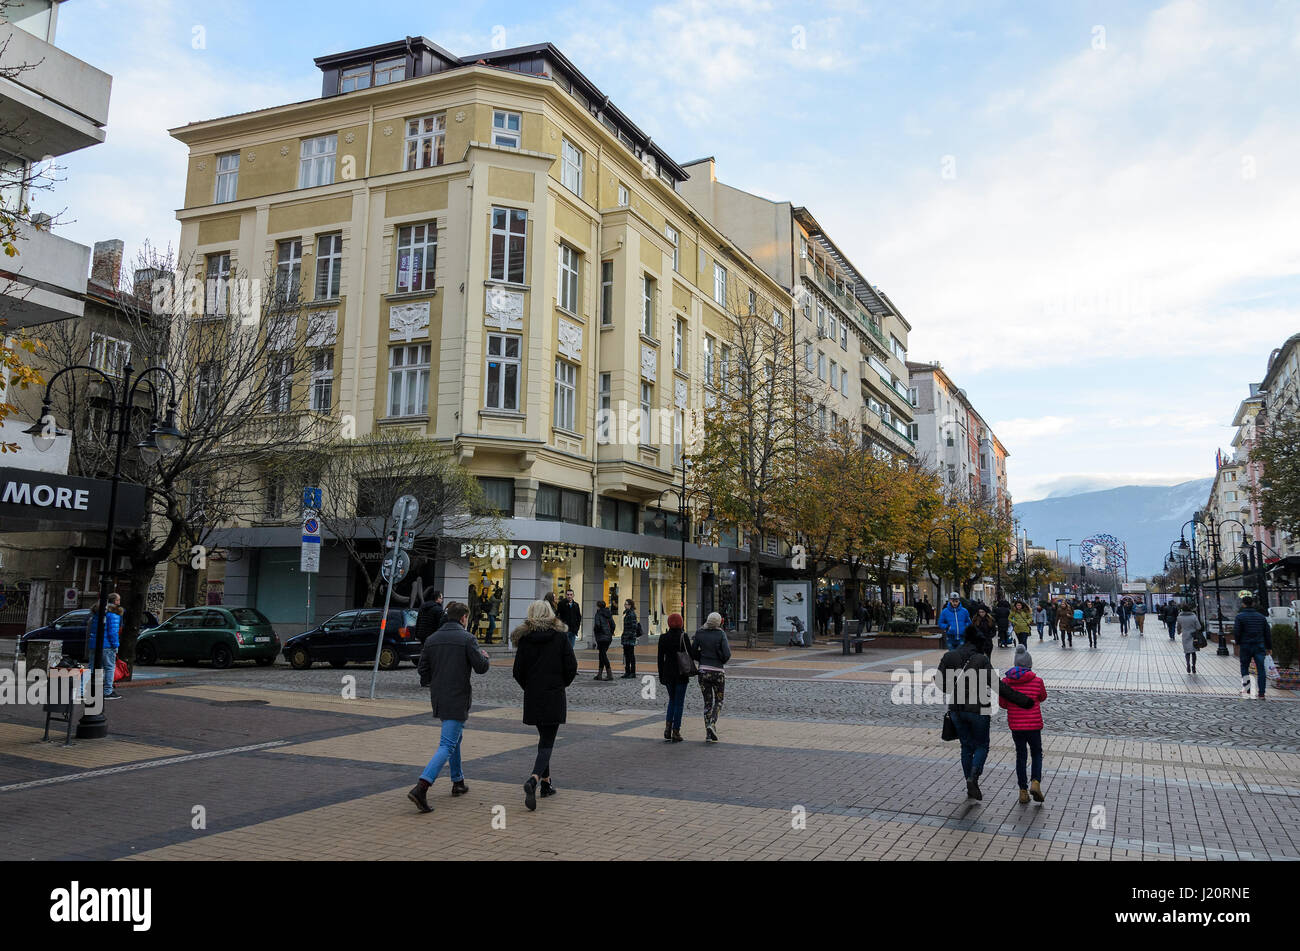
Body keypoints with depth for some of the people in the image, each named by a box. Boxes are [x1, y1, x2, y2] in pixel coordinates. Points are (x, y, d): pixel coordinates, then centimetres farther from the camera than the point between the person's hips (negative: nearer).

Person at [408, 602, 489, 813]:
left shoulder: (432, 639, 7)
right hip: (457, 700, -7)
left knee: (455, 738, 25)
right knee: (447, 745, -8)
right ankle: (421, 788, -22)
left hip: (438, 698, 7)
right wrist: (485, 656, 10)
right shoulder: (467, 638, -11)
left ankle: (458, 782, 32)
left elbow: (422, 668, 8)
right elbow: (481, 667, -11)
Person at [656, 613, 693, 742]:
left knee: (672, 700, 19)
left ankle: (668, 728, 4)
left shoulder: (663, 637, -2)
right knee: (679, 703, 6)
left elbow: (660, 658, 2)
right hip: (681, 673, -3)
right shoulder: (684, 636, -11)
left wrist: (661, 676, 10)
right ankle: (676, 732, 6)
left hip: (668, 673, 3)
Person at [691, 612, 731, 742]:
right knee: (719, 701, 14)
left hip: (703, 671, 3)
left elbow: (693, 652, 4)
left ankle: (708, 734, 5)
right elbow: (727, 655, -15)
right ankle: (712, 724, -10)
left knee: (707, 702, 12)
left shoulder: (699, 633, 0)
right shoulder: (721, 634, -9)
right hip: (718, 671, -3)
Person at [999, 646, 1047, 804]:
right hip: (1034, 726, -1)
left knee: (1021, 756, 15)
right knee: (1037, 754, 18)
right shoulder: (1037, 681, -9)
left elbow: (1002, 704, 5)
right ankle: (1036, 783, -2)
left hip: (1015, 725, 1)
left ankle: (1023, 791, 14)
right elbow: (1043, 697, 11)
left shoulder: (1005, 682, -5)